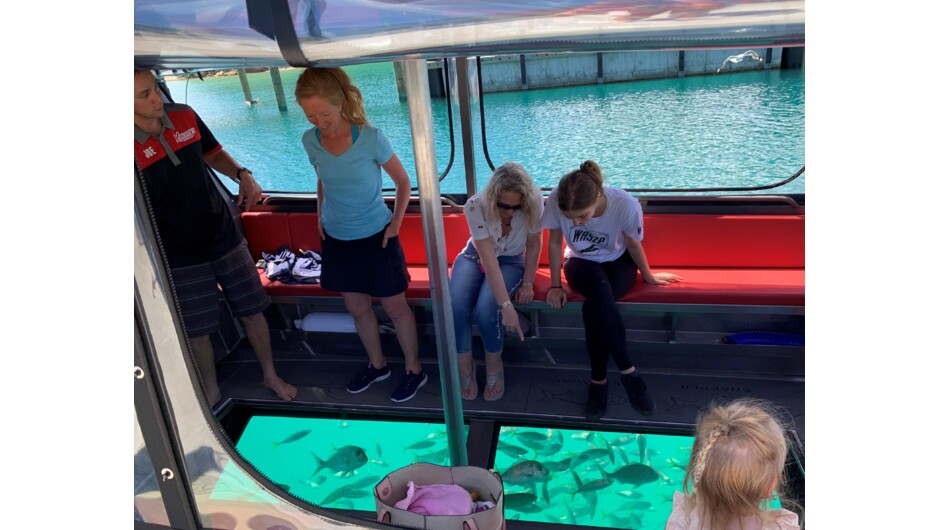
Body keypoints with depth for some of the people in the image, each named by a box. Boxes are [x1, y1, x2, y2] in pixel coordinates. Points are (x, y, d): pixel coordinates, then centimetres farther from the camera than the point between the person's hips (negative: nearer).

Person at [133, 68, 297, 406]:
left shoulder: (184, 116, -5)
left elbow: (212, 154, 12)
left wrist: (241, 174, -7)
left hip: (225, 238, 4)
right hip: (181, 258, -4)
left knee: (253, 312, 13)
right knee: (198, 331, 11)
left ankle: (271, 376, 35)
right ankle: (211, 391, 36)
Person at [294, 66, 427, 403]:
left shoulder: (371, 138, -20)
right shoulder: (310, 141, -6)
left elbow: (403, 182, -7)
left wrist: (395, 223, -9)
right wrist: (321, 217, 5)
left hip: (376, 238, -4)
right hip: (337, 239, 5)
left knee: (394, 306, 8)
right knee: (357, 308, 17)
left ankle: (413, 370, 27)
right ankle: (377, 365, 38)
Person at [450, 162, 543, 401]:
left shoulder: (533, 203, -27)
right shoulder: (475, 206, -30)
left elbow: (534, 245, -10)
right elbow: (488, 260, -34)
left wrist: (527, 284, -12)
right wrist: (506, 305, -38)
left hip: (511, 260, 0)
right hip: (475, 256, 0)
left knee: (485, 310, -28)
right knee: (455, 306, -26)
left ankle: (494, 367, -1)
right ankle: (465, 367, -2)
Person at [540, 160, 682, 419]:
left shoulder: (626, 205, -31)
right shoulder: (556, 201, -29)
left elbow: (633, 245, -11)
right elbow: (555, 242, -11)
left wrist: (648, 276, 4)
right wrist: (556, 285, -8)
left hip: (617, 262, -1)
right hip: (580, 262, 1)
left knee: (594, 308, -32)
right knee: (599, 286, -35)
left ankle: (598, 380, -13)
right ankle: (628, 371, -24)